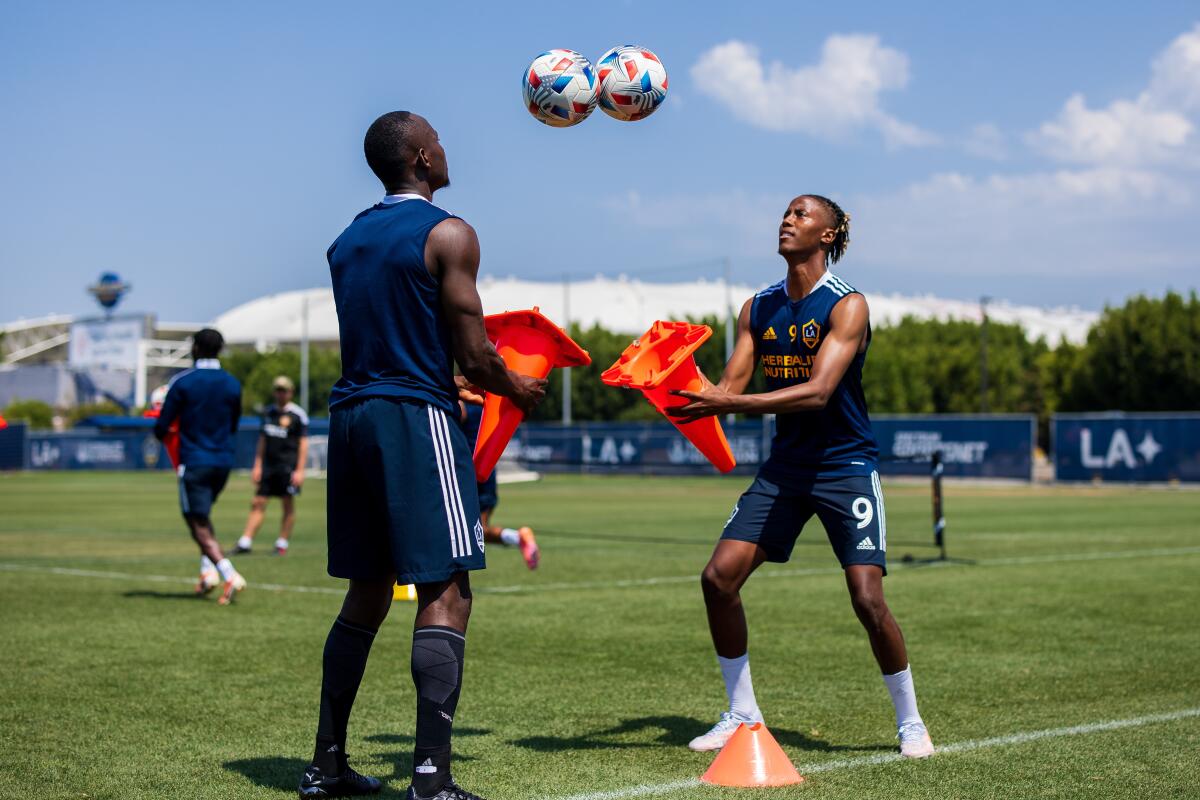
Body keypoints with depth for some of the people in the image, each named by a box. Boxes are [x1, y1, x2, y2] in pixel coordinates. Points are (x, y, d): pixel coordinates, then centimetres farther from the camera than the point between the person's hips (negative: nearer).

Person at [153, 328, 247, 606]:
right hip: (224, 461, 5)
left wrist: (162, 433, 17)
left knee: (199, 525, -4)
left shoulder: (182, 382, -9)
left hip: (194, 462, -5)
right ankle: (208, 570, 12)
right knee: (202, 516, 25)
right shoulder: (233, 384, 5)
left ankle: (230, 575, -20)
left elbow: (161, 428, -5)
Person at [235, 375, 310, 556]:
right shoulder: (268, 412, 13)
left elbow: (303, 443, -5)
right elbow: (262, 440, 18)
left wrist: (300, 470, -12)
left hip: (288, 466, -5)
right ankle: (245, 543, 1)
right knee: (258, 503, 2)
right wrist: (257, 465, 12)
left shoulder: (298, 414, -3)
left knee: (288, 505, 0)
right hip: (268, 465, 5)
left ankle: (282, 544, 7)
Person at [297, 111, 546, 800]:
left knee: (369, 590, 16)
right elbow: (473, 354, -9)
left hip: (352, 416, 8)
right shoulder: (447, 234, -7)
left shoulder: (348, 240, 16)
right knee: (446, 592, -6)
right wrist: (517, 390, 10)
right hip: (416, 419, -8)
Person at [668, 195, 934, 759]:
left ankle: (909, 721, 8)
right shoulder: (759, 308, 7)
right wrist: (692, 396, -19)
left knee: (867, 599, -14)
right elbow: (731, 386, 4)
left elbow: (818, 392, -25)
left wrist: (729, 404, -33)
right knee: (719, 576, -6)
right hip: (785, 467, 6)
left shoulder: (847, 306, -12)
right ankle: (742, 713, 10)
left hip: (845, 466, -5)